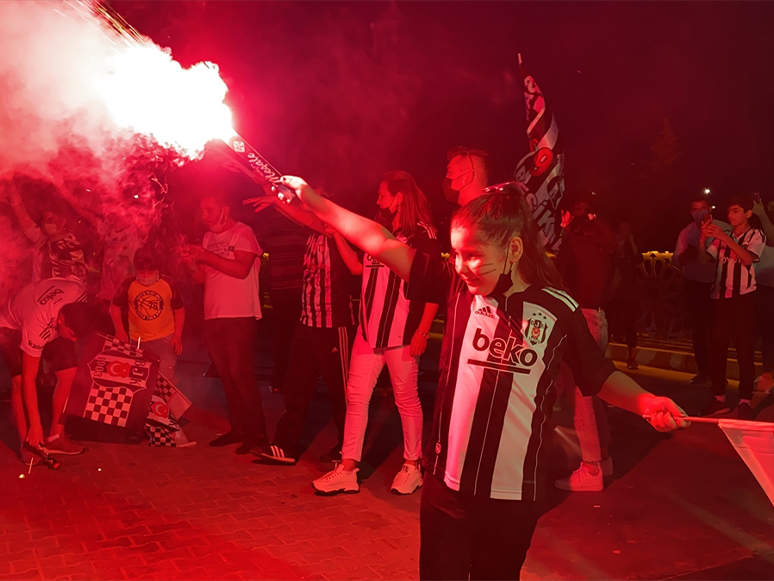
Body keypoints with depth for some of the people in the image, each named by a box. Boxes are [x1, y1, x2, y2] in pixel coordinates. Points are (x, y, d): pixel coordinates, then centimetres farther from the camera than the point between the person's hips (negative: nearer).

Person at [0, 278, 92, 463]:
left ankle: (55, 437, 6)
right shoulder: (37, 327, -42)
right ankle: (27, 444, -10)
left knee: (68, 374, -7)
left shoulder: (80, 292, -35)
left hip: (51, 325, 5)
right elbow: (28, 380, -34)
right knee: (19, 380, -23)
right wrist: (35, 425, -29)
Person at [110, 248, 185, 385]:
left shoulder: (168, 284, -11)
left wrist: (178, 334, -7)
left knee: (165, 378, -13)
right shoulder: (128, 285, -10)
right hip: (137, 340, 2)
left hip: (165, 338, -2)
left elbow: (179, 309, 2)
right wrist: (120, 330, -4)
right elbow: (115, 307, 6)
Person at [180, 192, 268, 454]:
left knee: (240, 374, -9)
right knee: (227, 376, 9)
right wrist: (192, 262, -4)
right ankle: (238, 428, 18)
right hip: (213, 317, 7)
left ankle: (257, 433, -2)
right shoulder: (209, 237, 17)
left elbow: (241, 269, -19)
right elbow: (201, 278, 16)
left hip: (240, 317, -7)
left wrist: (206, 256, -17)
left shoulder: (242, 233, -5)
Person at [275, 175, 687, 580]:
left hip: (513, 498, -1)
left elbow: (600, 377, 3)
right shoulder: (459, 286, -5)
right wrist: (315, 202, -5)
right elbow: (381, 244, -6)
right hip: (446, 487, 1)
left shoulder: (559, 310, -8)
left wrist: (646, 402, -15)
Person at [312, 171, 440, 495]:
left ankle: (412, 466, 21)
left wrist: (423, 331, -15)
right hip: (370, 329, 7)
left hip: (402, 333, -6)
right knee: (356, 396, 5)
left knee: (406, 399, 5)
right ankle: (347, 469, 12)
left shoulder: (422, 234, -6)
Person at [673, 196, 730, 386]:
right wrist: (684, 256, -22)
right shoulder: (686, 232, 3)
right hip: (694, 284, 3)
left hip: (717, 284, -3)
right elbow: (676, 260, -1)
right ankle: (703, 371, 22)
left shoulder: (724, 229, -8)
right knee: (698, 329, 9)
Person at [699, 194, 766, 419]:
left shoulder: (756, 235, 1)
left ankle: (745, 400, 4)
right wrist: (702, 240, -12)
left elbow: (748, 259, -18)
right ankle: (719, 398, 13)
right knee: (716, 347, 4)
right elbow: (704, 260, 5)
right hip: (720, 296, 4)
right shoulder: (722, 236, 13)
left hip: (743, 297, -4)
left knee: (744, 349, -3)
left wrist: (725, 238, -25)